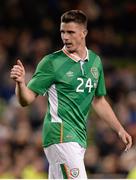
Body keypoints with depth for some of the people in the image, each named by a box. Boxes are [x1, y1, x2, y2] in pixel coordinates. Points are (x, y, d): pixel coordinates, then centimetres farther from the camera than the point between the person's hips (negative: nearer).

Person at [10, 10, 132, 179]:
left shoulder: (95, 61, 13)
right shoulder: (51, 62, -6)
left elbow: (99, 101, 25)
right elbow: (26, 99, -8)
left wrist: (120, 129, 22)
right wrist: (20, 82, -29)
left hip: (79, 138, 6)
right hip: (60, 134, -6)